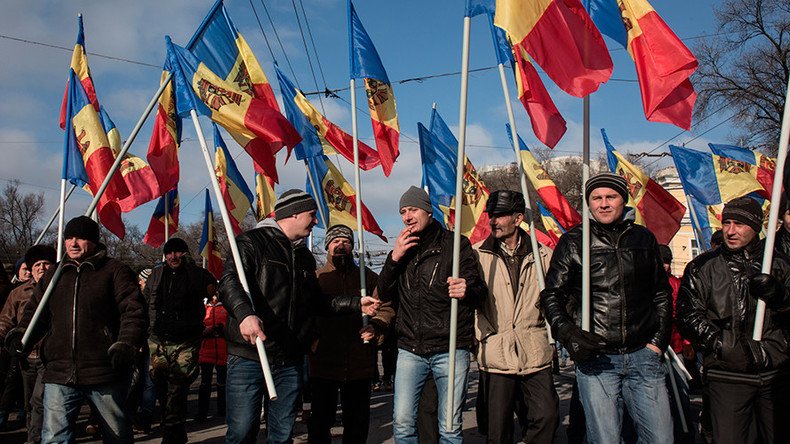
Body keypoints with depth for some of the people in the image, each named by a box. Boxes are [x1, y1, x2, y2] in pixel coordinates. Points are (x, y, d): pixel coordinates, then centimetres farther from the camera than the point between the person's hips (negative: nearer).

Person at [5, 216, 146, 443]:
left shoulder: (115, 271, 0)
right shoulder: (52, 275, 16)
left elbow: (134, 311, -7)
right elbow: (35, 311, 21)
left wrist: (125, 344, -23)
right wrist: (22, 335, 0)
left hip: (106, 375, -3)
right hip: (60, 374, 4)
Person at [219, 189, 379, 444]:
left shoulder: (305, 256, 19)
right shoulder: (253, 242, -4)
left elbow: (316, 302, 26)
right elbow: (230, 281, -21)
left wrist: (355, 304, 19)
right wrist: (244, 313, -40)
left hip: (291, 361, 7)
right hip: (249, 355, -6)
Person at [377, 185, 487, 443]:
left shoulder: (456, 244, -1)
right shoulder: (403, 248, 13)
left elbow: (479, 291, -6)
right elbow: (384, 294, 9)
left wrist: (467, 290, -31)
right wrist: (394, 258, -7)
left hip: (449, 349, -3)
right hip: (410, 349, 4)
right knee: (402, 423, 2)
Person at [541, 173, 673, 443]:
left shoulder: (643, 238, 11)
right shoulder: (573, 242, 2)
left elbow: (662, 294, 19)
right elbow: (551, 295, 4)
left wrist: (658, 343, 10)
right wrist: (567, 333, -12)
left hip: (643, 355, 3)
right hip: (595, 358, -2)